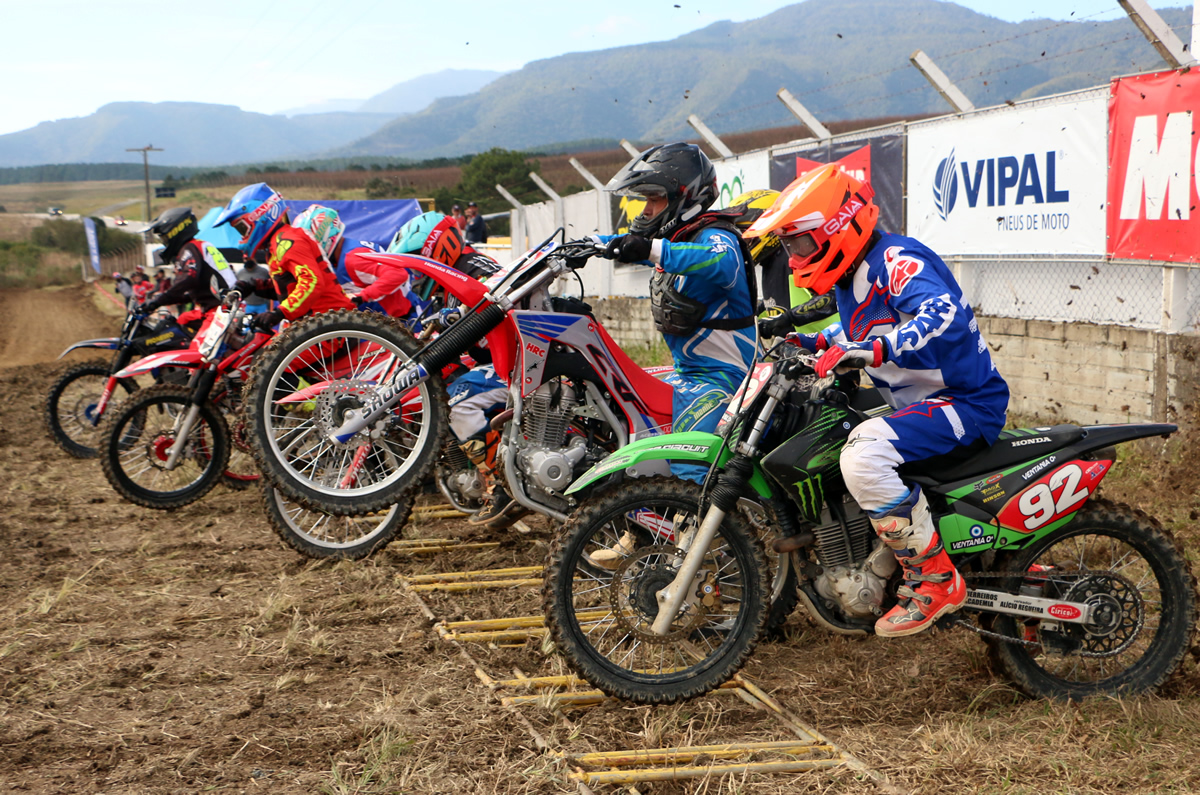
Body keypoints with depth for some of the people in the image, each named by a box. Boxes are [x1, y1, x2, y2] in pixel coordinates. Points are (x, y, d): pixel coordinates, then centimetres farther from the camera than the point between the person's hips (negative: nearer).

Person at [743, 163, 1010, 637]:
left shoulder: (897, 260, -18)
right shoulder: (851, 280, 12)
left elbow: (944, 315, -37)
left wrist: (875, 349, -48)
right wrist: (811, 343, 15)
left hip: (967, 403, -11)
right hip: (917, 405, 11)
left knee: (863, 454, -33)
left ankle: (936, 582, -22)